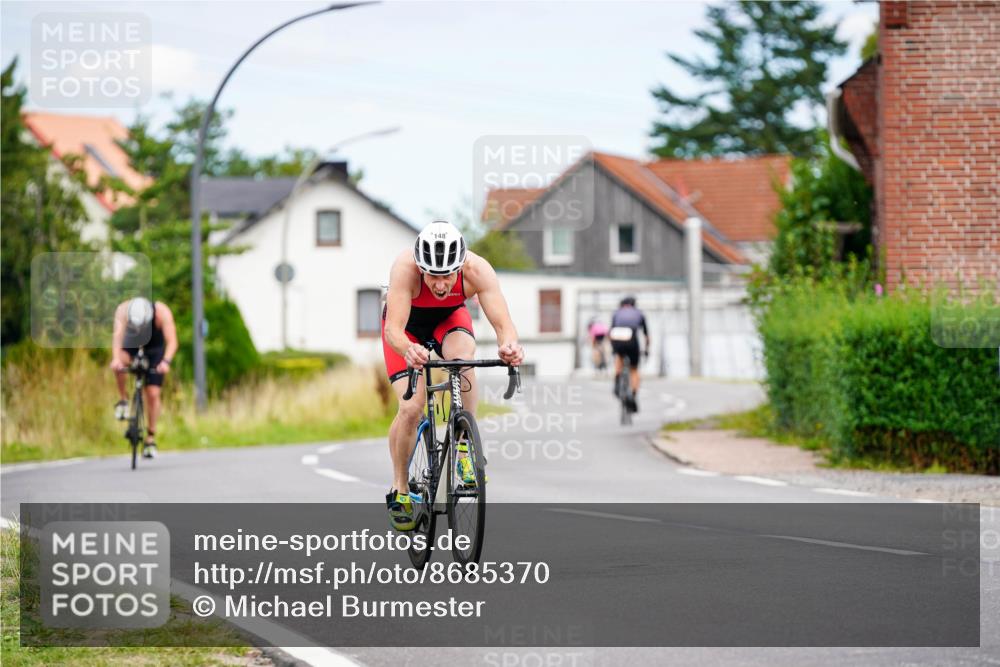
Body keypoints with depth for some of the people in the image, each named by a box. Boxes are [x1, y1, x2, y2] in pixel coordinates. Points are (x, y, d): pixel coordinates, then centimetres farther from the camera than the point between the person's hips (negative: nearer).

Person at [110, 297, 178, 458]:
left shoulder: (162, 312, -34)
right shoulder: (123, 310, -33)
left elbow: (172, 341, -40)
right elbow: (117, 335, -45)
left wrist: (166, 361, -58)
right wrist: (116, 358, -62)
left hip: (155, 348, 0)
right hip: (131, 344, 1)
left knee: (152, 394, -8)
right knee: (118, 364, -34)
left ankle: (151, 438, 5)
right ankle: (123, 400, -10)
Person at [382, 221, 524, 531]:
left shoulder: (477, 270, -35)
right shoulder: (405, 268, -40)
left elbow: (503, 323, -40)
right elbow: (393, 330, -46)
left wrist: (509, 344, -64)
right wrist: (408, 350, -69)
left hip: (450, 317, 1)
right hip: (408, 322, -1)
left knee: (463, 359, -34)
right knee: (411, 408, -16)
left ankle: (466, 450, -17)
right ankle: (399, 491, 8)